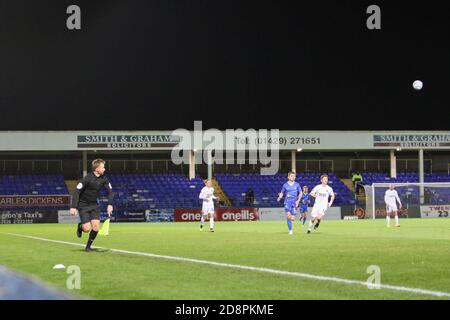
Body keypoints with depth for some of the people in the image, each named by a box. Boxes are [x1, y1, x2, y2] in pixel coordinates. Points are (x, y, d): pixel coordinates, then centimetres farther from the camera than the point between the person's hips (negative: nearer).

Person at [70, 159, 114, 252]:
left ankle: (88, 246, 9)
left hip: (94, 205, 5)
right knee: (87, 228, -13)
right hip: (83, 205, -5)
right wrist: (73, 207, -25)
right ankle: (80, 226, 25)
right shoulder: (87, 178, -23)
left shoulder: (103, 179, -6)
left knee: (96, 226, -9)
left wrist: (110, 205, -10)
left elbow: (110, 191, 4)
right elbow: (77, 191, -21)